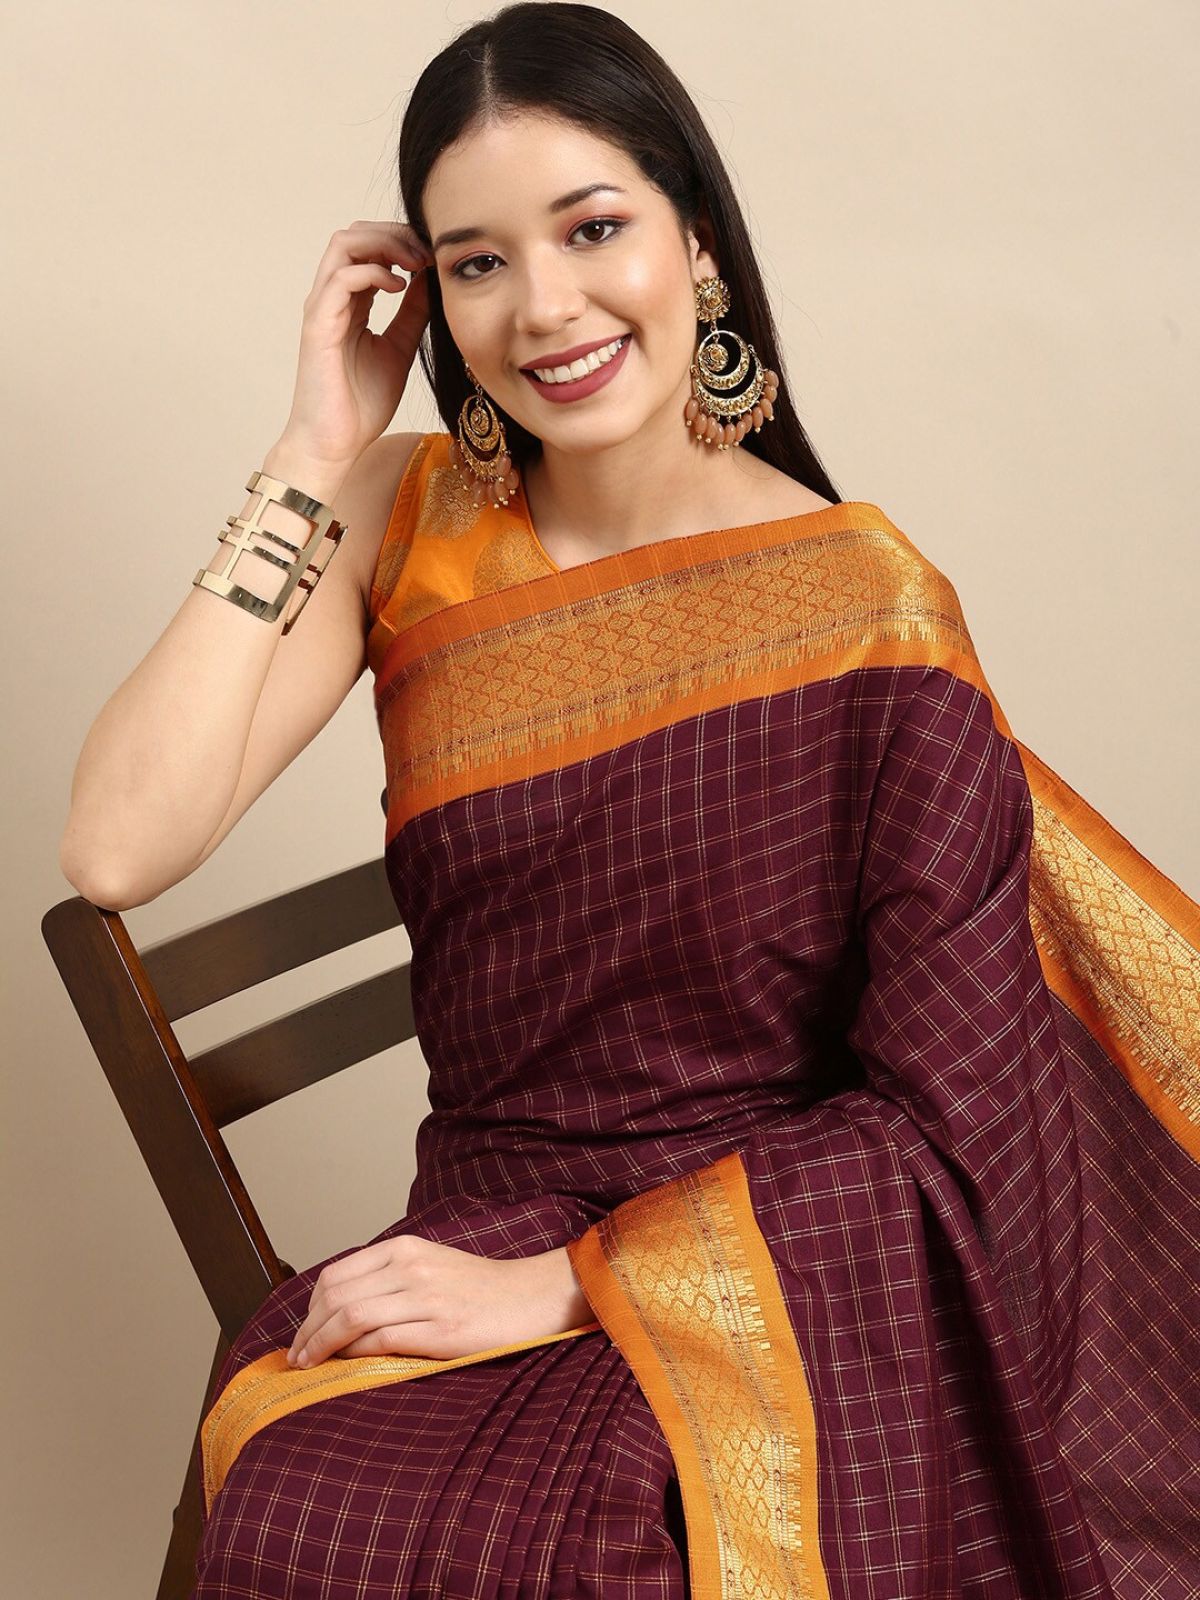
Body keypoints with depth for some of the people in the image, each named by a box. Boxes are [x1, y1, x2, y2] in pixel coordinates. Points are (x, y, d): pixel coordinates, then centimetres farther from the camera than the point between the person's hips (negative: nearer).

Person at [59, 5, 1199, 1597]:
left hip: (780, 1283, -3)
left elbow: (948, 1120, -9)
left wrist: (569, 1278, -15)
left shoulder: (870, 600, -7)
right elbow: (119, 849, -11)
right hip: (479, 1253, 3)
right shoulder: (412, 525, 3)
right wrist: (318, 454, -9)